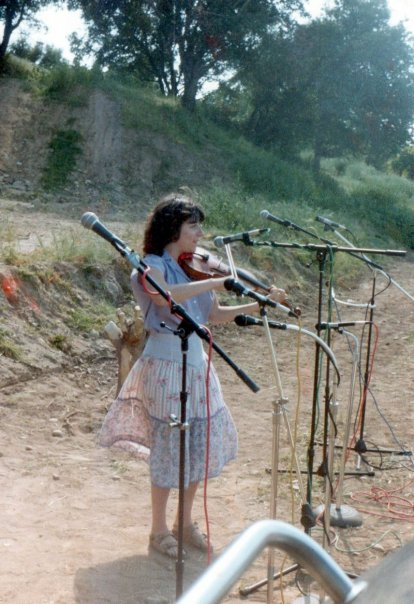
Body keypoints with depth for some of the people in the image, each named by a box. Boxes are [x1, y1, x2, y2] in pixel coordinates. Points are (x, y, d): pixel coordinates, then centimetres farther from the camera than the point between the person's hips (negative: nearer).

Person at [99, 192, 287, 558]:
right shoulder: (152, 266, -12)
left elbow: (216, 315, 11)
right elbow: (166, 296, -36)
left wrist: (260, 305, 1)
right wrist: (217, 282, -34)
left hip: (196, 362, 7)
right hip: (167, 366, -7)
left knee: (199, 444, 13)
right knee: (169, 449, 2)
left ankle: (185, 522, 31)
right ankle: (159, 531, 20)